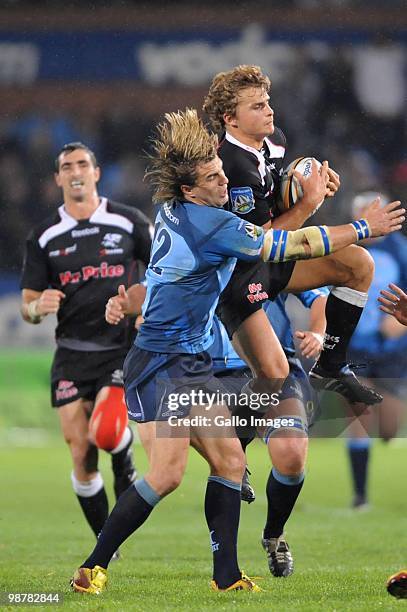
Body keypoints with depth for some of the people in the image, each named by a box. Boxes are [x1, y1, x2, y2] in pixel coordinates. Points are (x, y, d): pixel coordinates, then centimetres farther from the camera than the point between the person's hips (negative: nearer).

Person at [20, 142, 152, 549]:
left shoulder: (128, 222, 1)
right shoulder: (44, 236, 5)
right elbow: (28, 308, 7)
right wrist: (37, 307, -16)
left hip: (124, 348, -2)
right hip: (72, 354, 2)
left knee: (105, 433, -24)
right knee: (80, 453, -3)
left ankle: (124, 461, 13)